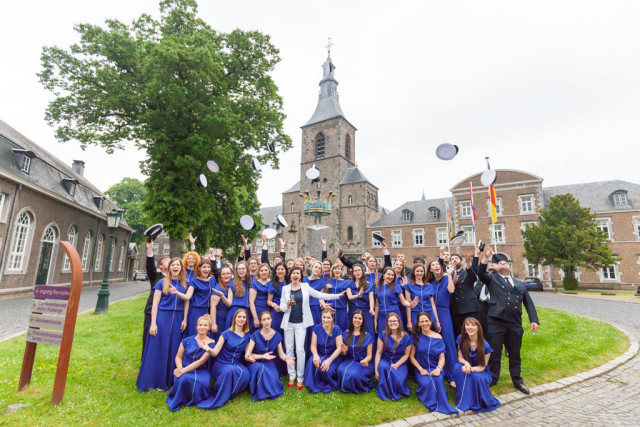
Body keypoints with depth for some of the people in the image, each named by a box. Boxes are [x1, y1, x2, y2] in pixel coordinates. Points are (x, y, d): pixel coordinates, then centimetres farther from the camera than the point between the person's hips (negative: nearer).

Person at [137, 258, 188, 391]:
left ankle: (170, 379, 24)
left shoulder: (185, 284, 6)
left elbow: (186, 302, 8)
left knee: (173, 350, 9)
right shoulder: (162, 283, -2)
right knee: (158, 349, 4)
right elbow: (155, 304, -4)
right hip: (162, 318, -3)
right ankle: (157, 380, 19)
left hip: (177, 320, 3)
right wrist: (153, 324, -9)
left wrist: (184, 319, 0)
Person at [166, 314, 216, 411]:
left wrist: (183, 370, -18)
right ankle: (179, 400, 0)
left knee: (203, 382, -34)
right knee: (184, 379, -35)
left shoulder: (211, 343, -3)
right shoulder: (187, 340, 5)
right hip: (185, 371, 1)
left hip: (201, 371, -1)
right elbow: (178, 357, 10)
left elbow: (201, 361, -11)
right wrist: (179, 368, -12)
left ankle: (190, 400, 2)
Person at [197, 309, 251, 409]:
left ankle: (227, 395, -4)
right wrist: (208, 349, -34)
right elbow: (215, 352, -13)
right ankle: (216, 398, -18)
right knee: (230, 370, -38)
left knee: (245, 373, -30)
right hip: (221, 364, -3)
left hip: (236, 363, 4)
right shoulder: (226, 334, -5)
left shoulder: (247, 336, 6)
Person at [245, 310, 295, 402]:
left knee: (273, 380, -26)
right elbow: (247, 356, -13)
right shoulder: (255, 335, -11)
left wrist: (286, 358, -19)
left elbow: (281, 353, 3)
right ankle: (258, 394, -11)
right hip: (256, 363, -2)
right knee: (260, 367, -36)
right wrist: (263, 356, -22)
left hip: (269, 363, 2)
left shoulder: (277, 335, -2)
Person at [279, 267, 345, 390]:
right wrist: (287, 306, -19)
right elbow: (281, 307, 4)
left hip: (301, 323, -1)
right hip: (289, 323, 1)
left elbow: (320, 295, 1)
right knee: (289, 349, 7)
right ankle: (291, 376, 22)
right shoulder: (285, 288, 5)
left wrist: (337, 295, -4)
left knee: (300, 349, -4)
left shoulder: (305, 286, 3)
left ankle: (300, 378, 10)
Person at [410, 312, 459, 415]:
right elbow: (412, 356, 2)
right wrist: (421, 369, -13)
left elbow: (442, 357, 2)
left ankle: (442, 404, -21)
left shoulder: (438, 337, 3)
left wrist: (438, 368, -18)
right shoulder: (416, 337, 2)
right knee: (427, 382, -31)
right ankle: (433, 404, -12)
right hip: (421, 369, 0)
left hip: (435, 369, 0)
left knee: (438, 379, -33)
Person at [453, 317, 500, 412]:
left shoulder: (485, 346, -19)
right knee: (458, 367, -32)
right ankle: (464, 401, -17)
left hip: (481, 372, -1)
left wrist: (470, 368, -32)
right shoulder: (461, 339, -13)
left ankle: (482, 403, -5)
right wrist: (466, 363, -29)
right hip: (466, 369, 2)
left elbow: (482, 367, -13)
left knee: (478, 378, -36)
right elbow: (460, 358, -5)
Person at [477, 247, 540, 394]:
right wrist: (486, 257, -18)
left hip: (515, 324, 3)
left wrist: (534, 320, 5)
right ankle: (492, 379, 21)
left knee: (515, 354, 14)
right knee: (495, 353, 5)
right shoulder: (492, 279, 10)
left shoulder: (520, 284, 20)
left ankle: (517, 380, 31)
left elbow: (529, 303, 17)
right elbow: (481, 273, -11)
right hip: (496, 322, -3)